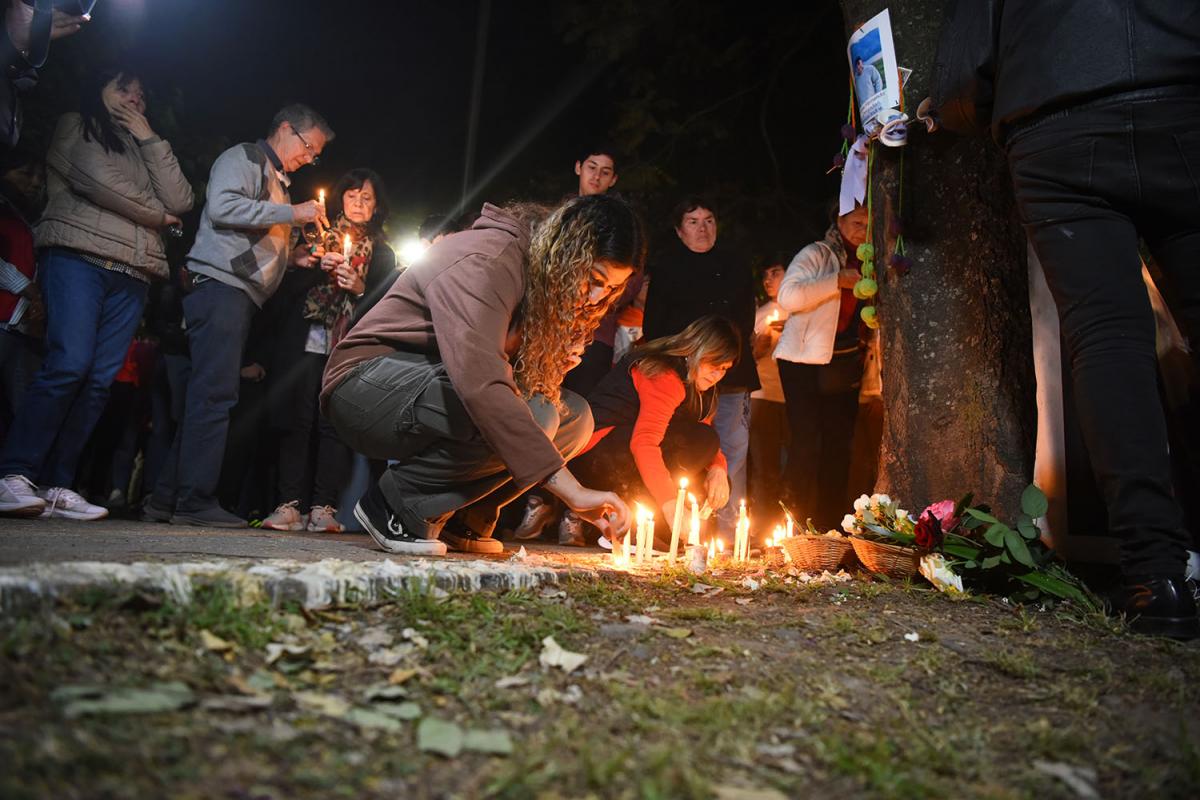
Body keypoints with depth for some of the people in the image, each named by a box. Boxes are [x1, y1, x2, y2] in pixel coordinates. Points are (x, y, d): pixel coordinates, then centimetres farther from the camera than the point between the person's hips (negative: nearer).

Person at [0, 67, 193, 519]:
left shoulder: (142, 149, 29)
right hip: (78, 257, -4)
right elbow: (95, 180, -4)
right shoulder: (75, 127, 16)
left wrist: (148, 138, 11)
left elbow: (180, 202, 10)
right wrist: (155, 215, 6)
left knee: (100, 379, -7)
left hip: (132, 276, 4)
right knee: (69, 364, -20)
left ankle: (56, 486, -7)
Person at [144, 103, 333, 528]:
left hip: (240, 293, 9)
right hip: (220, 284, -9)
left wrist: (292, 256, 14)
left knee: (208, 394, 5)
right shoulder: (243, 158, 3)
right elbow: (222, 206, -15)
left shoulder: (276, 180, 30)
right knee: (215, 392, -14)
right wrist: (292, 213, -13)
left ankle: (168, 500, 8)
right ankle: (195, 501, -13)